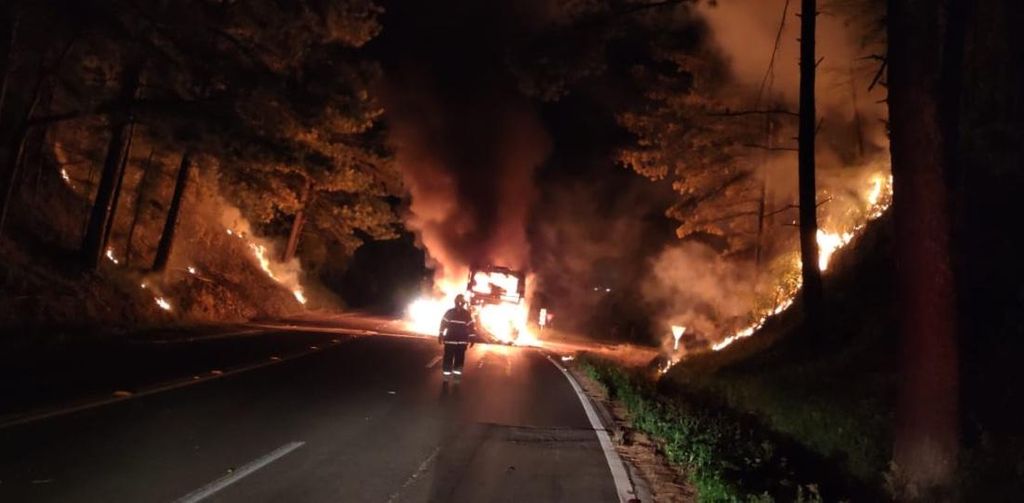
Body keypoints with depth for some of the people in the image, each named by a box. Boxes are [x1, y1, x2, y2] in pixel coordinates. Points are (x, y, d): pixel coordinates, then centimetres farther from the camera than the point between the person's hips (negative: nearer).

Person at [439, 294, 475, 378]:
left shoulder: (467, 314, 2)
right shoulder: (450, 312, 0)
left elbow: (471, 326, 3)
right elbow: (443, 324, 4)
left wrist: (471, 339, -1)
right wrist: (441, 336, 1)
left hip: (462, 342, 1)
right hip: (449, 340, -1)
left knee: (459, 359, 2)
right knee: (448, 358, 0)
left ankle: (457, 374, 10)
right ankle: (446, 373, 11)